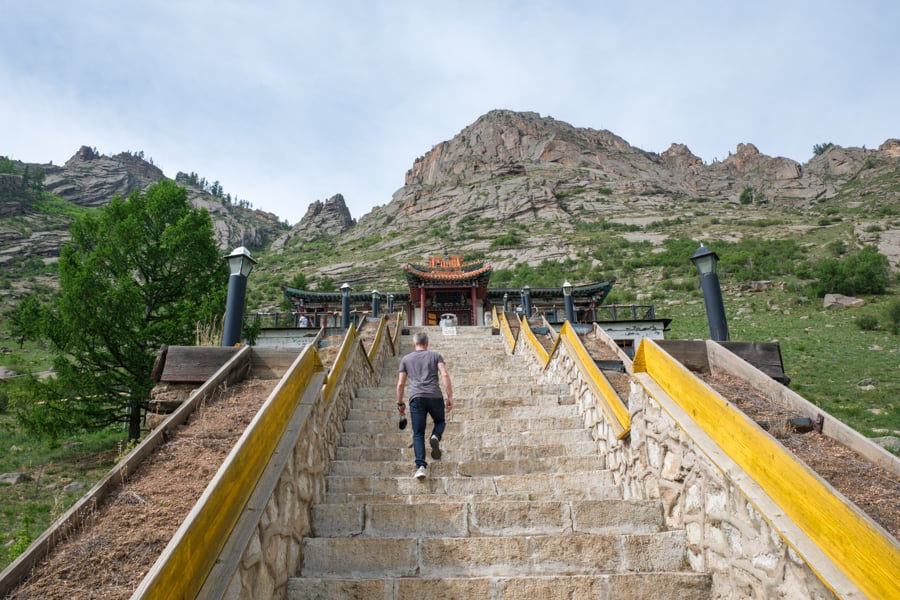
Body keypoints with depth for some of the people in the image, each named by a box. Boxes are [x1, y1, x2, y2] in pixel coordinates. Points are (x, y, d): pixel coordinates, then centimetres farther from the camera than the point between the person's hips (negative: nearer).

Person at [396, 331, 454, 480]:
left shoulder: (406, 359, 17)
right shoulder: (435, 355, 15)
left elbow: (400, 384, 13)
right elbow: (445, 375, -1)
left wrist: (400, 403, 23)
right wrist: (450, 397, 0)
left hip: (416, 398, 0)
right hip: (435, 396, 0)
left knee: (418, 434, 4)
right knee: (440, 421, 25)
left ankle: (421, 466, -13)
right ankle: (435, 437, -8)